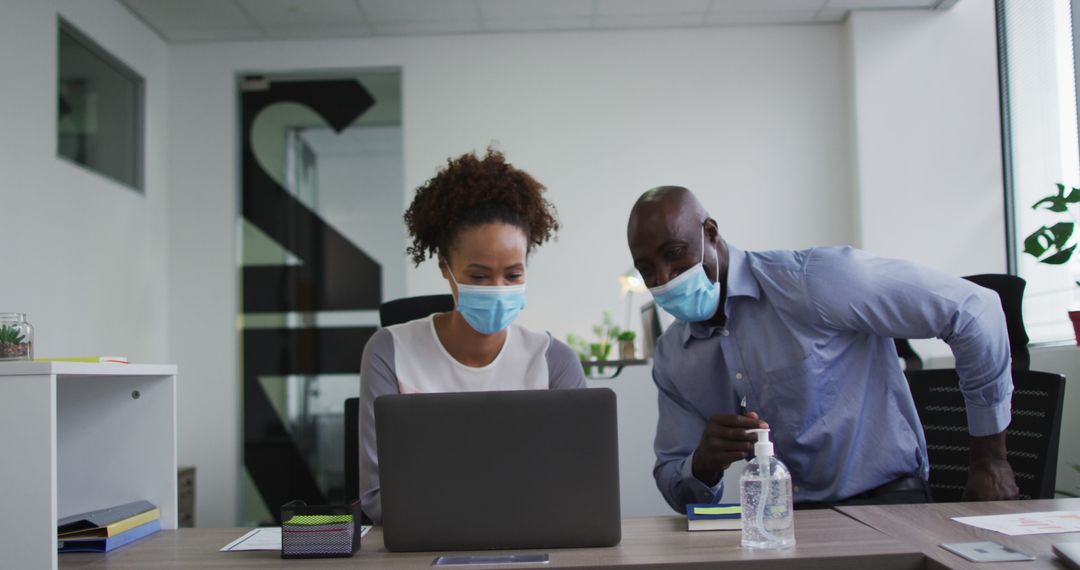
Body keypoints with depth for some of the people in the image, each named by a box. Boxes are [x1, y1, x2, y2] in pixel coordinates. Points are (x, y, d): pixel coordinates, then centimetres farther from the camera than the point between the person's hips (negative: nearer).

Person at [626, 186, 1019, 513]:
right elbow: (672, 481, 8)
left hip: (884, 500, -3)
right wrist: (704, 463, -17)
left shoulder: (810, 281, -16)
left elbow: (971, 308, -12)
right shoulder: (672, 358, 3)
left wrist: (989, 459, -6)